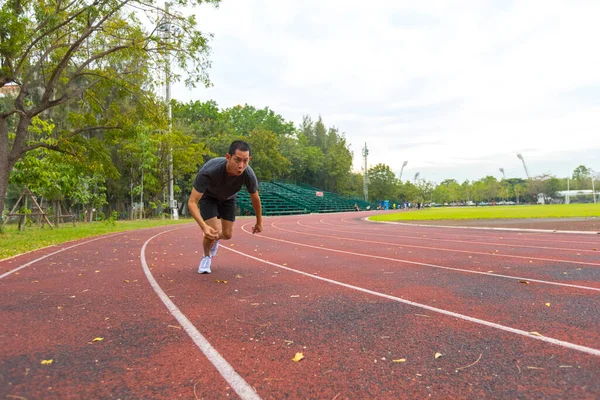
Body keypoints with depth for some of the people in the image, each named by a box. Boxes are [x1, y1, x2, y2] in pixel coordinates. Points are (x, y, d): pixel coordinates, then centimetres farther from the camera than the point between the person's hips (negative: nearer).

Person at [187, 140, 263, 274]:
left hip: (228, 198, 3)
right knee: (213, 231, -18)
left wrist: (259, 222, 0)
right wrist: (204, 226, -55)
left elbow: (255, 198, -13)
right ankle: (206, 257, 16)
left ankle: (215, 240, 43)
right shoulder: (208, 171, -44)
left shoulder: (249, 175, -35)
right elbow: (192, 202, -40)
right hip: (208, 196, -3)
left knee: (227, 234, 3)